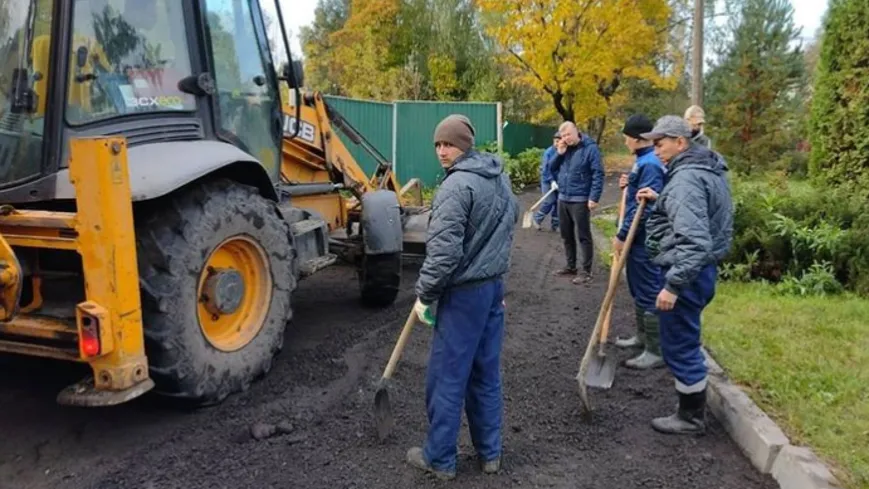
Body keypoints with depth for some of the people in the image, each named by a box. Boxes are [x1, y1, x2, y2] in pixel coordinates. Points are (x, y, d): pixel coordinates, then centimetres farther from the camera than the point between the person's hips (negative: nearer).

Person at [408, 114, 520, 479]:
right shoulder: (500, 176, 8)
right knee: (486, 374, 16)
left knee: (447, 378, 4)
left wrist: (424, 295, -12)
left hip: (463, 293, -9)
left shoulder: (457, 186, -20)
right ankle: (489, 453, 27)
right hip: (495, 286, 9)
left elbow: (444, 251, -24)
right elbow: (513, 214, 25)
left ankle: (439, 459, 18)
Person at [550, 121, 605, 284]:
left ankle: (586, 271, 5)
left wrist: (594, 197, -20)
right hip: (563, 199, 7)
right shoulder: (564, 149, 10)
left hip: (580, 200, -7)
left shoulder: (590, 148, -10)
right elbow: (552, 169, 14)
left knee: (583, 237, -1)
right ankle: (571, 266, 28)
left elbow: (598, 174, -14)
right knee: (566, 235, 15)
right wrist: (559, 154, -2)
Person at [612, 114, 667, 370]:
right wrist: (629, 185, 7)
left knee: (649, 292, -3)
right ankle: (643, 335, 35)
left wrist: (621, 235, -20)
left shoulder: (649, 164, -20)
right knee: (639, 289, 21)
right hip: (639, 238, 11)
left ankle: (656, 351, 5)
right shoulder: (646, 160, 12)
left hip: (644, 240, -11)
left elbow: (644, 208, -25)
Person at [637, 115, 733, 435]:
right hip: (697, 270, 11)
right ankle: (694, 408, 36)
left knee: (680, 345, 3)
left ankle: (692, 417, 18)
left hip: (687, 273, -11)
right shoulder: (705, 168, 12)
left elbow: (695, 241, -30)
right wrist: (659, 200, 12)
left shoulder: (687, 178, -22)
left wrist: (673, 285, -28)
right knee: (684, 341, 22)